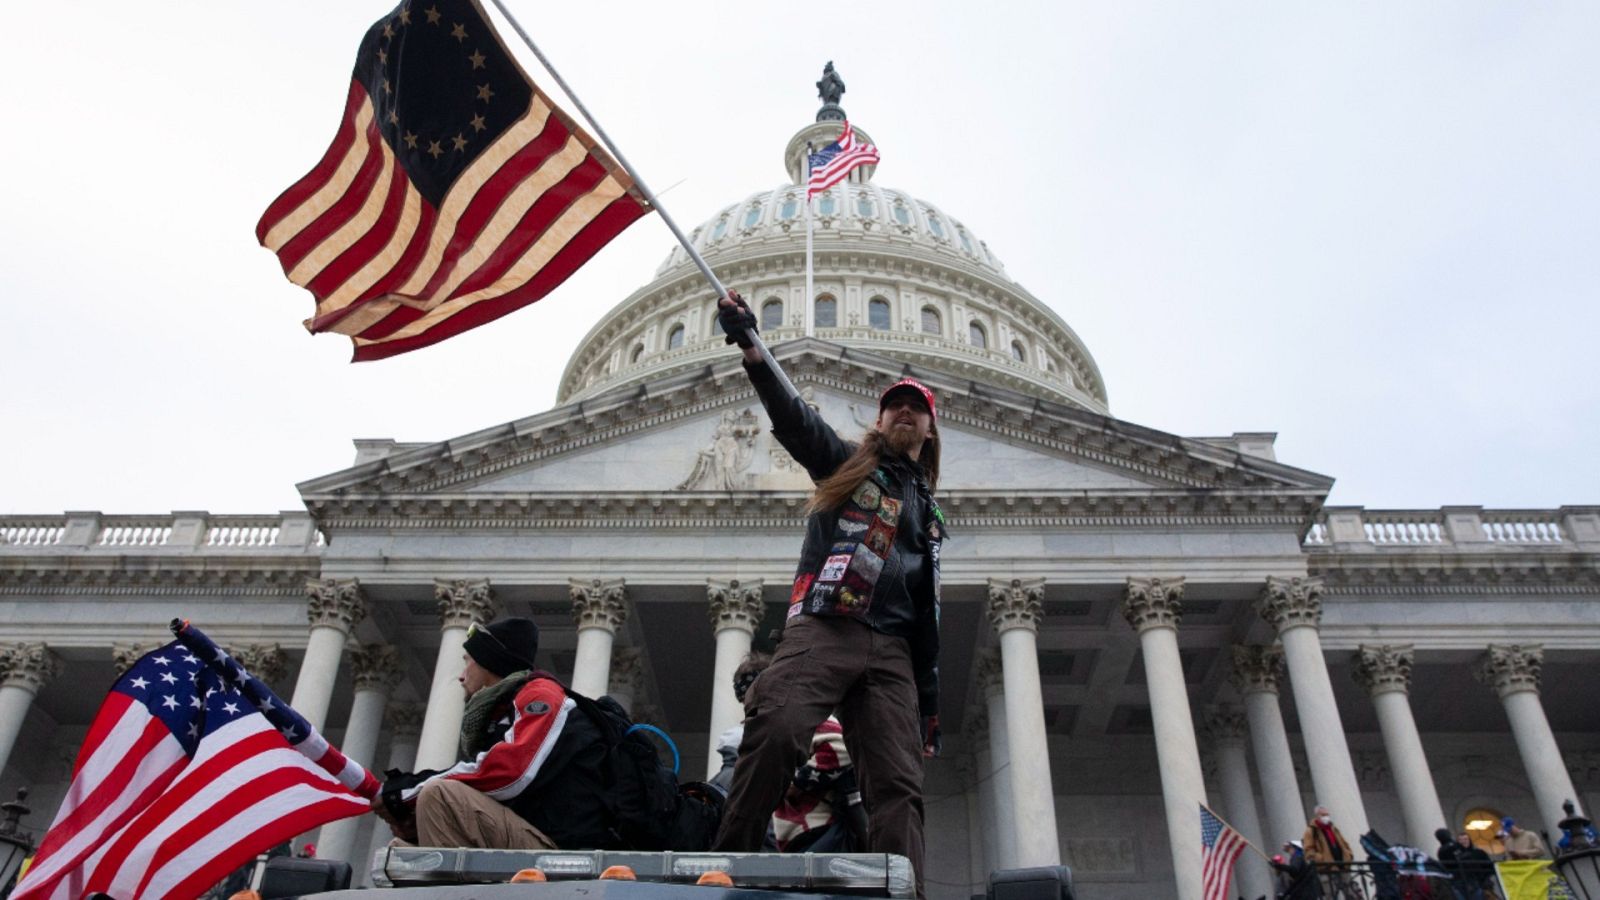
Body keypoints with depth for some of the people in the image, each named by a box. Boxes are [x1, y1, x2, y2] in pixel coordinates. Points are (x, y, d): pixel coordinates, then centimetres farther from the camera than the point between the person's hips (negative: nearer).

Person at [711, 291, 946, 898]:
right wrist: (752, 351, -21)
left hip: (892, 651, 4)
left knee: (899, 788, -8)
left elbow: (927, 614, 26)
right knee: (775, 732, -28)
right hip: (822, 629, -4)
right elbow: (791, 416, -2)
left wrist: (929, 703, 19)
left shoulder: (928, 512, 28)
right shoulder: (845, 464, 18)